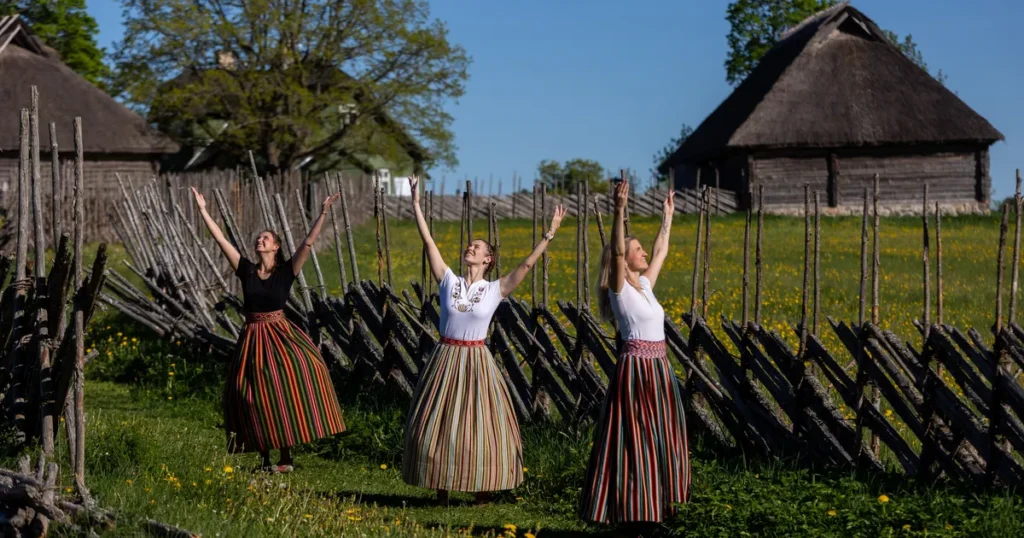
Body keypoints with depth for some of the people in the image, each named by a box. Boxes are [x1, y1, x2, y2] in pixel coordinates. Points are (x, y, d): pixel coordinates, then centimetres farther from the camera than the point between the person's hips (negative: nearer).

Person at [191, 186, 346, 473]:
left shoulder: (286, 271, -2)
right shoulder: (246, 270, 3)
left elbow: (308, 243, -11)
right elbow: (221, 239, 2)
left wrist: (323, 213, -18)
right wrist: (203, 210, 0)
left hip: (280, 336, -2)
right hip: (252, 339, 3)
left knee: (285, 395, -18)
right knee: (257, 399, 2)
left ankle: (286, 458, -10)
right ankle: (266, 459, 13)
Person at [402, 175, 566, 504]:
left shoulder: (495, 290, -1)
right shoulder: (448, 281, 0)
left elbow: (527, 265, -7)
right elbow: (428, 242, -3)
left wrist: (550, 233, -13)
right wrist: (415, 204, -6)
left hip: (476, 362, -1)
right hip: (445, 359, 1)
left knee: (480, 424, 1)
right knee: (439, 424, 4)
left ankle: (481, 490, 13)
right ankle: (441, 490, 16)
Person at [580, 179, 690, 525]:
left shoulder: (644, 285, 14)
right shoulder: (620, 288, -8)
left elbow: (661, 252, 26)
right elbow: (616, 252, -24)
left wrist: (668, 217, 30)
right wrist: (619, 211, -33)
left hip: (657, 370, 8)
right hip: (636, 369, -8)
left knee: (657, 437, 12)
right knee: (633, 439, -5)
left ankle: (650, 502, 21)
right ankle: (626, 507, -1)